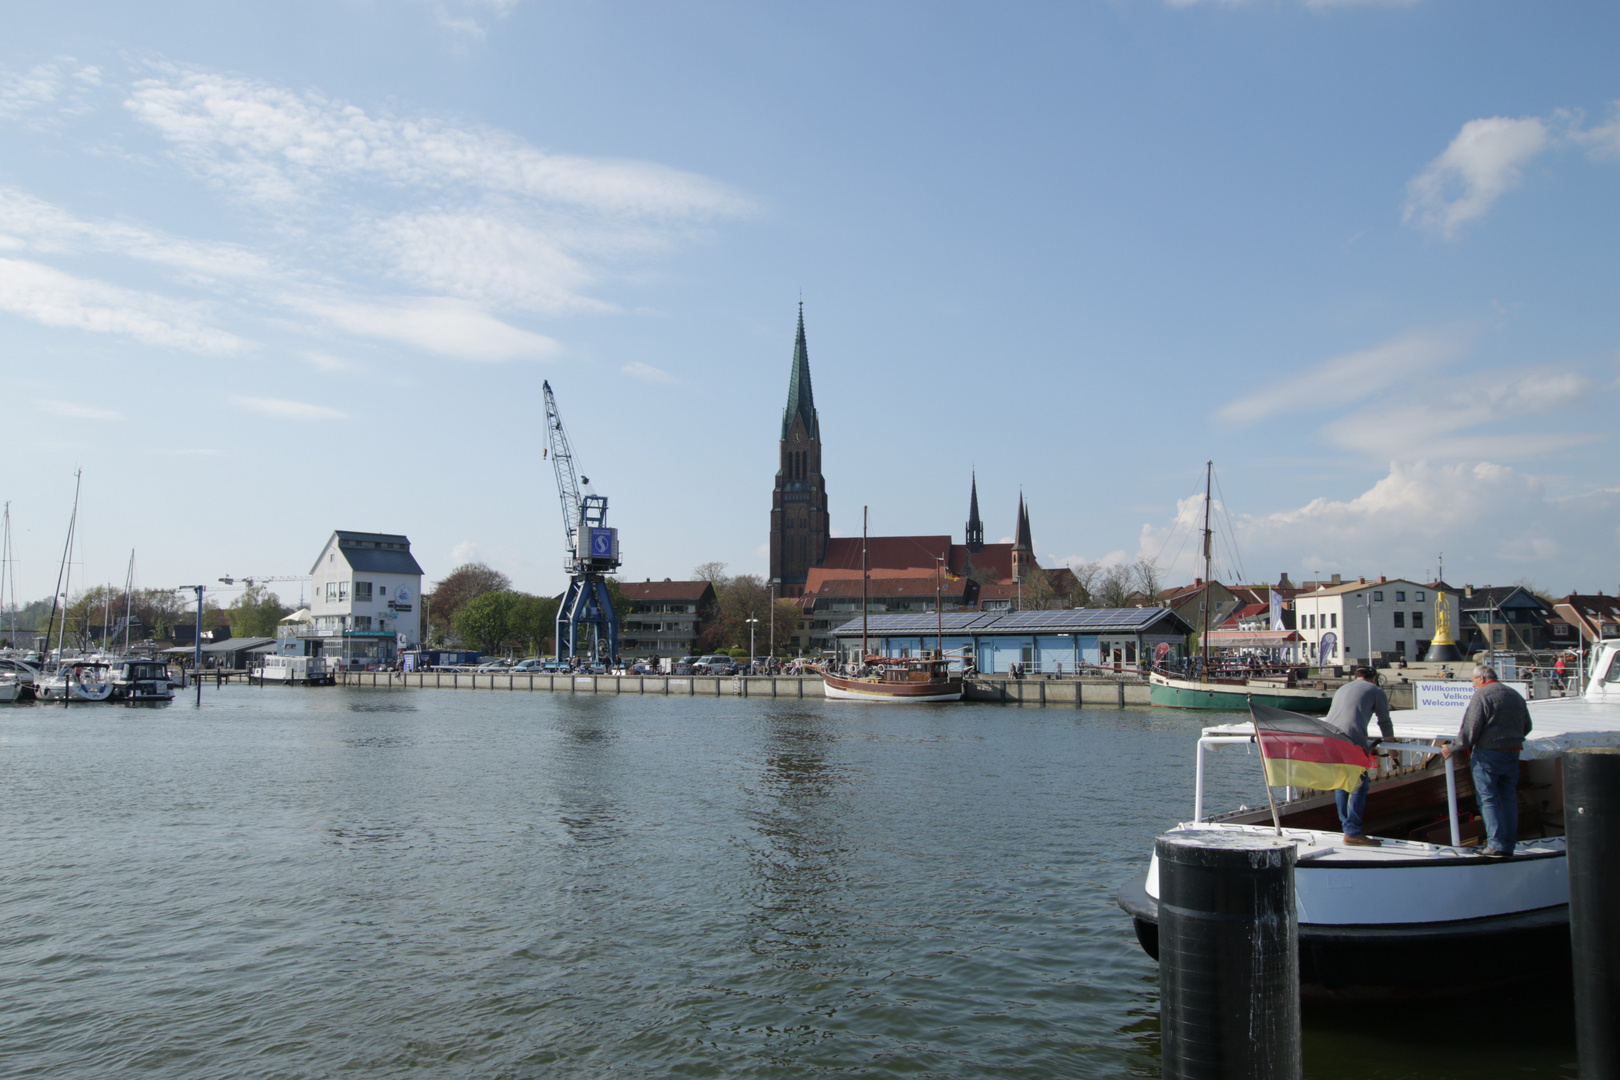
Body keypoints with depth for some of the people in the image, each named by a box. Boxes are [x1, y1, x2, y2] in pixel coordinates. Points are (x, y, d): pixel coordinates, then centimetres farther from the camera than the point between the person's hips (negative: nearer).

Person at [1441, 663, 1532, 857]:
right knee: (1508, 799, 11)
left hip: (1487, 754, -7)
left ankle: (1496, 845, -7)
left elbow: (1470, 728, -15)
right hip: (1512, 754, 7)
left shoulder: (1482, 696, -11)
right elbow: (1526, 727, 21)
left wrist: (1454, 748, -5)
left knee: (1488, 799, -3)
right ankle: (1508, 845, 13)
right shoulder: (1515, 696, 13)